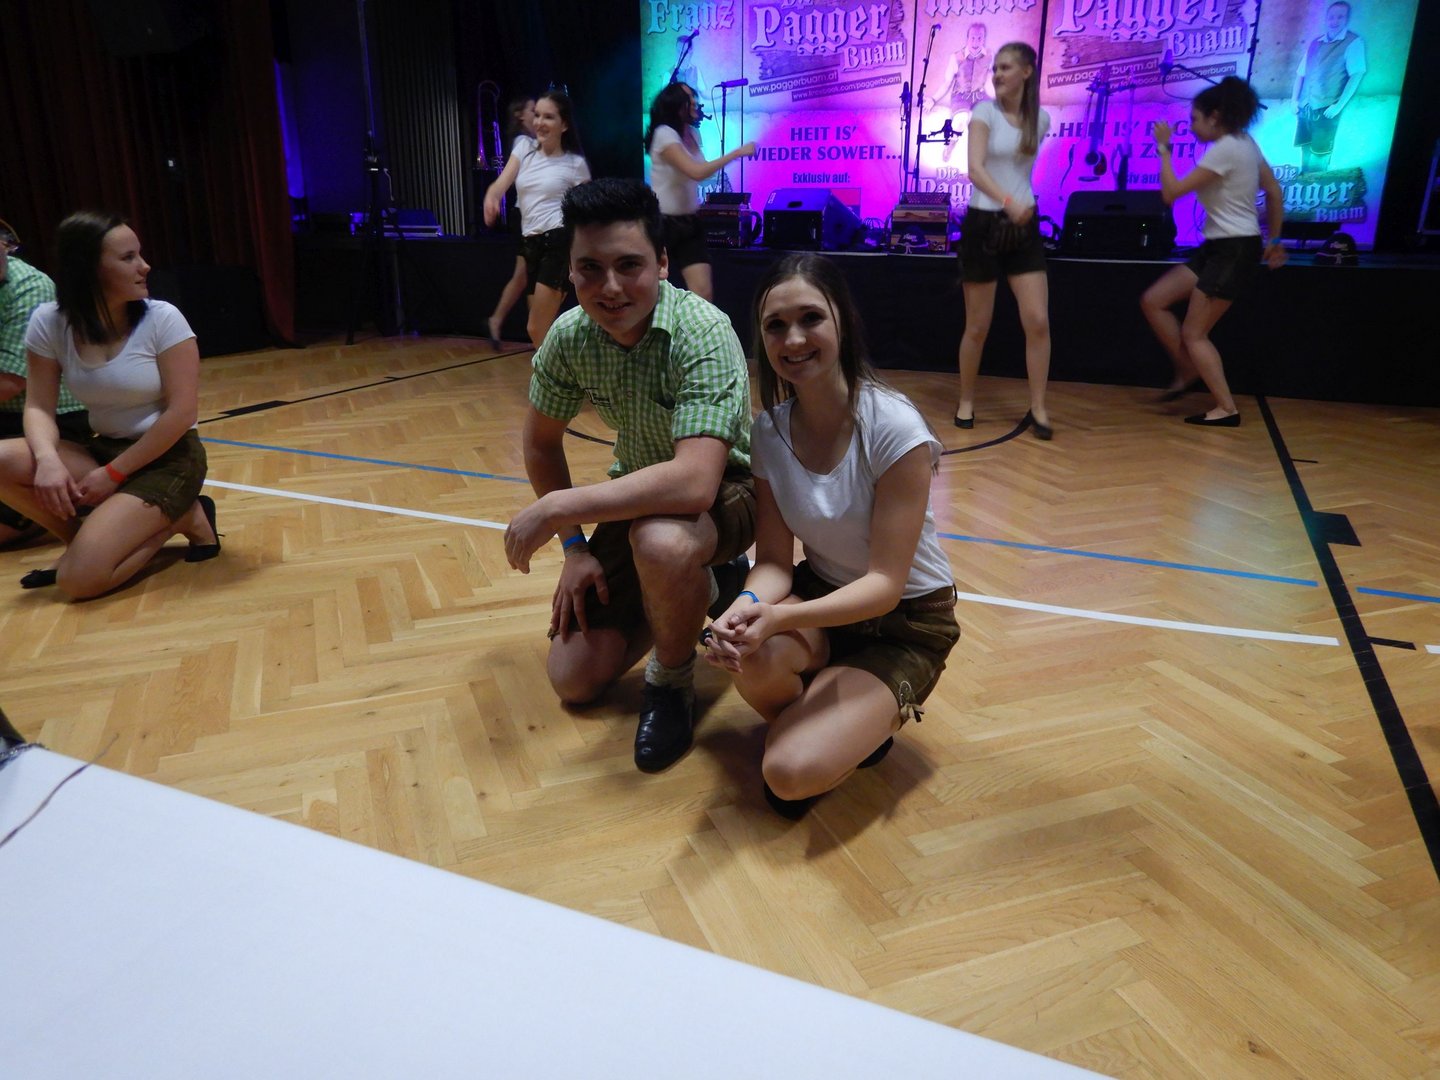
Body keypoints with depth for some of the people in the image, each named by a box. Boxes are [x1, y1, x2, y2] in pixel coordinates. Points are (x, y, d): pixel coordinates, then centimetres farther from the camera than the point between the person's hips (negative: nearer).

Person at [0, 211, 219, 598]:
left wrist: (115, 474, -15)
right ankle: (91, 537, -2)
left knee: (78, 579, -20)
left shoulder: (162, 319, -12)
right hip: (101, 450, 5)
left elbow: (182, 412, -14)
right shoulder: (49, 322, -2)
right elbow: (39, 407, -1)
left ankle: (183, 517, 2)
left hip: (168, 460, -5)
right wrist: (48, 459, -23)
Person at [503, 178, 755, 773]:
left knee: (660, 541, -42)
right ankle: (701, 585, 24)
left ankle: (672, 681, -8)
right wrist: (575, 546, -2)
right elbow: (541, 444, 4)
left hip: (725, 490, -5)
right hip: (640, 493, 6)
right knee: (574, 677, 1)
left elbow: (694, 482, -42)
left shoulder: (702, 333, -30)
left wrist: (557, 509, -36)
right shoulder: (569, 335, -13)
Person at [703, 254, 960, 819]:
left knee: (791, 773, -23)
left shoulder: (894, 428, -23)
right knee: (750, 652, -33)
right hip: (821, 598, 4)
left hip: (905, 624, -4)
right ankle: (814, 722, 1)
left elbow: (886, 582, -22)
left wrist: (779, 618, -37)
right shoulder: (770, 431, -7)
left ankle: (879, 719, 9)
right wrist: (749, 604, -31)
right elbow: (774, 559, -7)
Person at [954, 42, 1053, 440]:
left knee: (1038, 321, -5)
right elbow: (975, 169, -20)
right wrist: (1007, 201, -34)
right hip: (984, 225, -3)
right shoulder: (985, 112, -7)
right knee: (978, 326, 2)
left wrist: (1021, 202, 16)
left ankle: (1037, 409, 5)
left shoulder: (1041, 119, 6)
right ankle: (966, 402, 20)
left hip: (1024, 227, 4)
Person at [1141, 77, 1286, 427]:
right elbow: (1275, 194, 18)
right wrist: (1273, 241, 24)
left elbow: (1171, 192, -17)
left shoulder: (1224, 150, -17)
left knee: (1194, 334, -4)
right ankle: (1188, 373, 16)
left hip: (1234, 250, -10)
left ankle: (1227, 409, 1)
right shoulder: (1244, 143, 13)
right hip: (1220, 247, 10)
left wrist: (1163, 149, -5)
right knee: (1153, 301, 7)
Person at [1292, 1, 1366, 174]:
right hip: (1305, 108, 5)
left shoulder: (1354, 42, -4)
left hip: (1326, 109, -5)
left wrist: (1339, 105, -17)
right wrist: (1294, 100, 5)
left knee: (1319, 158, -2)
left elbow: (1357, 74, -11)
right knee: (1305, 156, 12)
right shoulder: (1315, 43, 13)